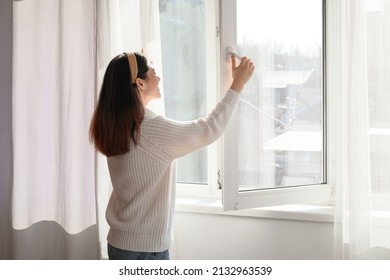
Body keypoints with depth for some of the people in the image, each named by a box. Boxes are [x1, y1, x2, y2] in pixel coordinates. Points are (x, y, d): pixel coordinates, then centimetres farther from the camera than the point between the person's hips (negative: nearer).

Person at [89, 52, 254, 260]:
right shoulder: (153, 129, -22)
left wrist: (140, 69, 33)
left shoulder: (115, 127, 2)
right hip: (145, 248, -8)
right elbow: (210, 129, -13)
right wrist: (237, 85, -3)